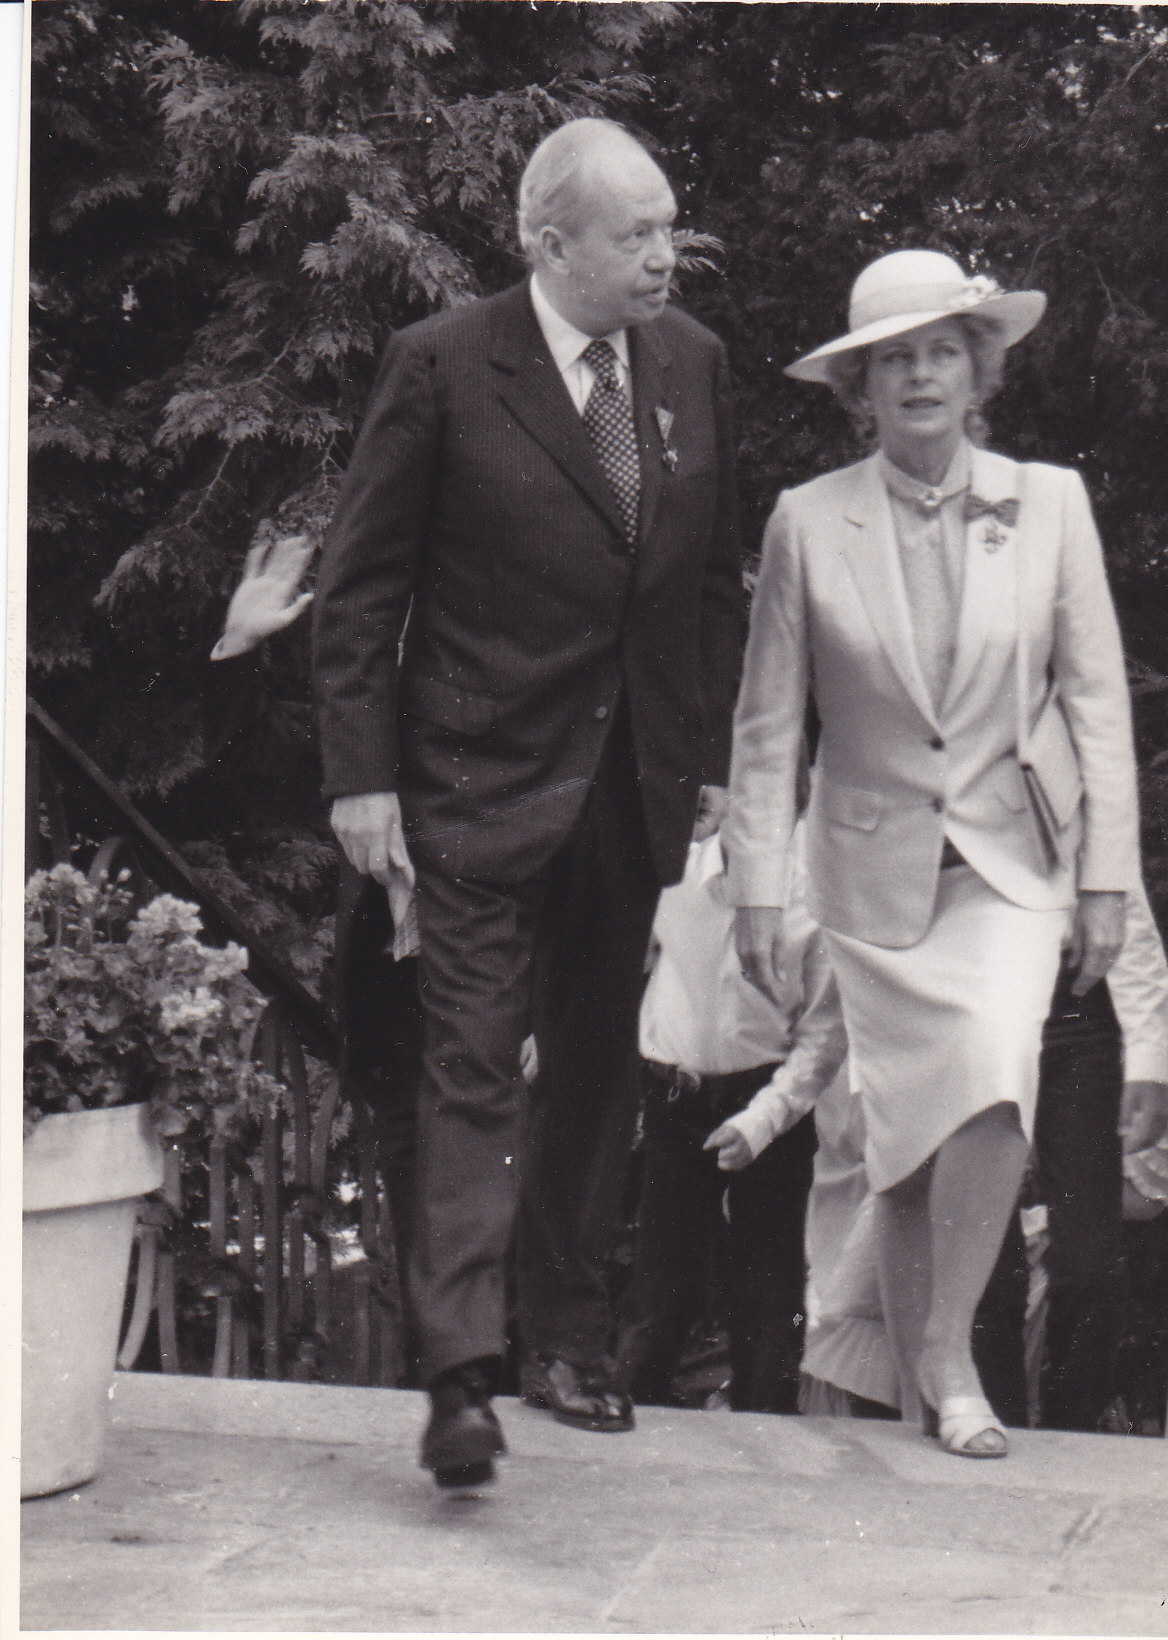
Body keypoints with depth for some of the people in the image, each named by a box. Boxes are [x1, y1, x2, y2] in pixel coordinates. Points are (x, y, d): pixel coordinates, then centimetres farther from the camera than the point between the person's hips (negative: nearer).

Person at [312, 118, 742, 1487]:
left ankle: (565, 1335, 25)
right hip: (483, 783, -5)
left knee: (599, 1063, 12)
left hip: (638, 787, 5)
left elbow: (711, 578, 13)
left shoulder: (691, 363, 6)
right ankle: (460, 1375, -11)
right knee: (472, 1067, -9)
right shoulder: (443, 368, -8)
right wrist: (361, 776, -10)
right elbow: (358, 587, -5)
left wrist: (712, 759, 9)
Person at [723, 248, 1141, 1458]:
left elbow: (1097, 699, 3)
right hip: (876, 868, 1)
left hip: (1012, 862, 0)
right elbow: (766, 723, 3)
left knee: (993, 1080, -22)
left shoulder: (1049, 504, -1)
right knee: (901, 1129, 3)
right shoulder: (810, 522, -3)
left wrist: (1108, 877, 0)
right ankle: (913, 1389, 19)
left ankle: (949, 1350, -6)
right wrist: (755, 888, 1)